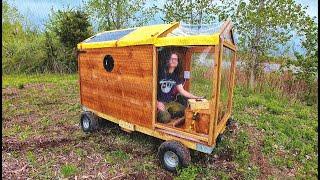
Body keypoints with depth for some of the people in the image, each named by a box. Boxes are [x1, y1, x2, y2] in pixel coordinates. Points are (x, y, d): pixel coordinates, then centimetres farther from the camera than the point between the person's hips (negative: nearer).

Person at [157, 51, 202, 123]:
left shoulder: (176, 75, 7)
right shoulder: (160, 72, -9)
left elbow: (182, 91, 4)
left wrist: (195, 97, -4)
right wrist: (157, 102, -17)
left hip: (171, 102, 6)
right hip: (160, 102, -6)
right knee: (165, 118, -28)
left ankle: (167, 113, 5)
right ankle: (159, 113, 3)